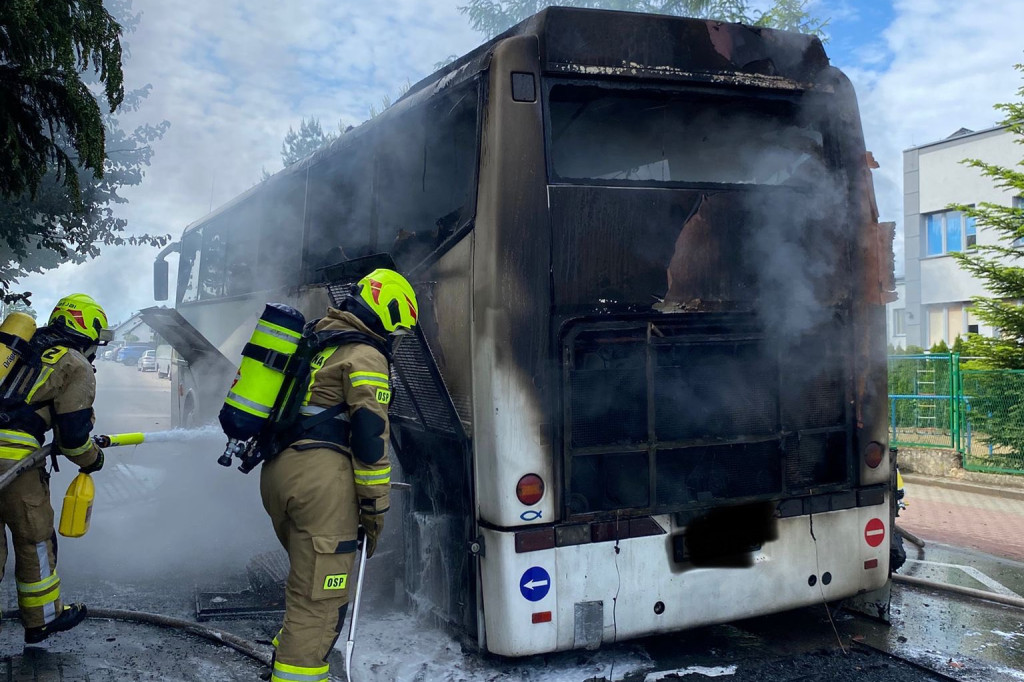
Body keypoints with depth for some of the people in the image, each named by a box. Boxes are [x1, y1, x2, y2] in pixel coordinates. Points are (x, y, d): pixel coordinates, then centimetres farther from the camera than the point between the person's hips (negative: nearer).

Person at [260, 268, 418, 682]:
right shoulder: (365, 354, -5)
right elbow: (370, 435, -12)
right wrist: (375, 505, -7)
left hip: (275, 470, 9)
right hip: (320, 477, -9)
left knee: (307, 580, 25)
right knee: (319, 598, -4)